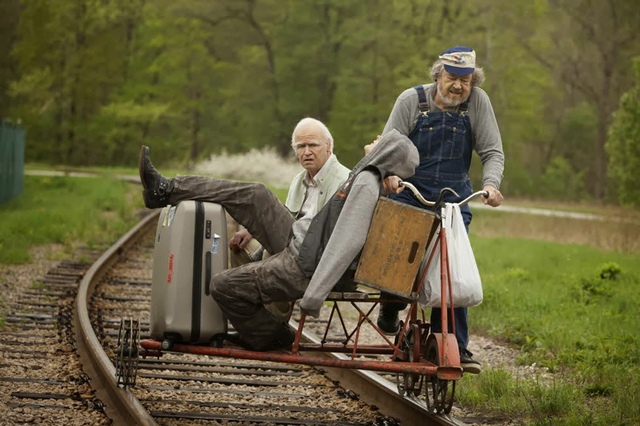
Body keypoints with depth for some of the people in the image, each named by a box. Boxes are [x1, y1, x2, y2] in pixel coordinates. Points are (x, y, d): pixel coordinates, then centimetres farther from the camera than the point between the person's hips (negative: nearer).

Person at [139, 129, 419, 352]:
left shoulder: (365, 184, -21)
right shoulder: (367, 179, 11)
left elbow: (346, 244, -30)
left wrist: (313, 297, -32)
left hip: (302, 269, -10)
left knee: (223, 286, -10)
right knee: (254, 196, 8)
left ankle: (270, 338, 14)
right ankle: (166, 191, 11)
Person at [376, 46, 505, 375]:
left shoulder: (478, 102, -2)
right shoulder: (412, 100, -4)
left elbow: (492, 152, -2)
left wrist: (491, 183, -21)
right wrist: (390, 172, -27)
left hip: (454, 200, 1)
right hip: (409, 195, 0)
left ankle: (454, 347, -4)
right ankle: (390, 311, 28)